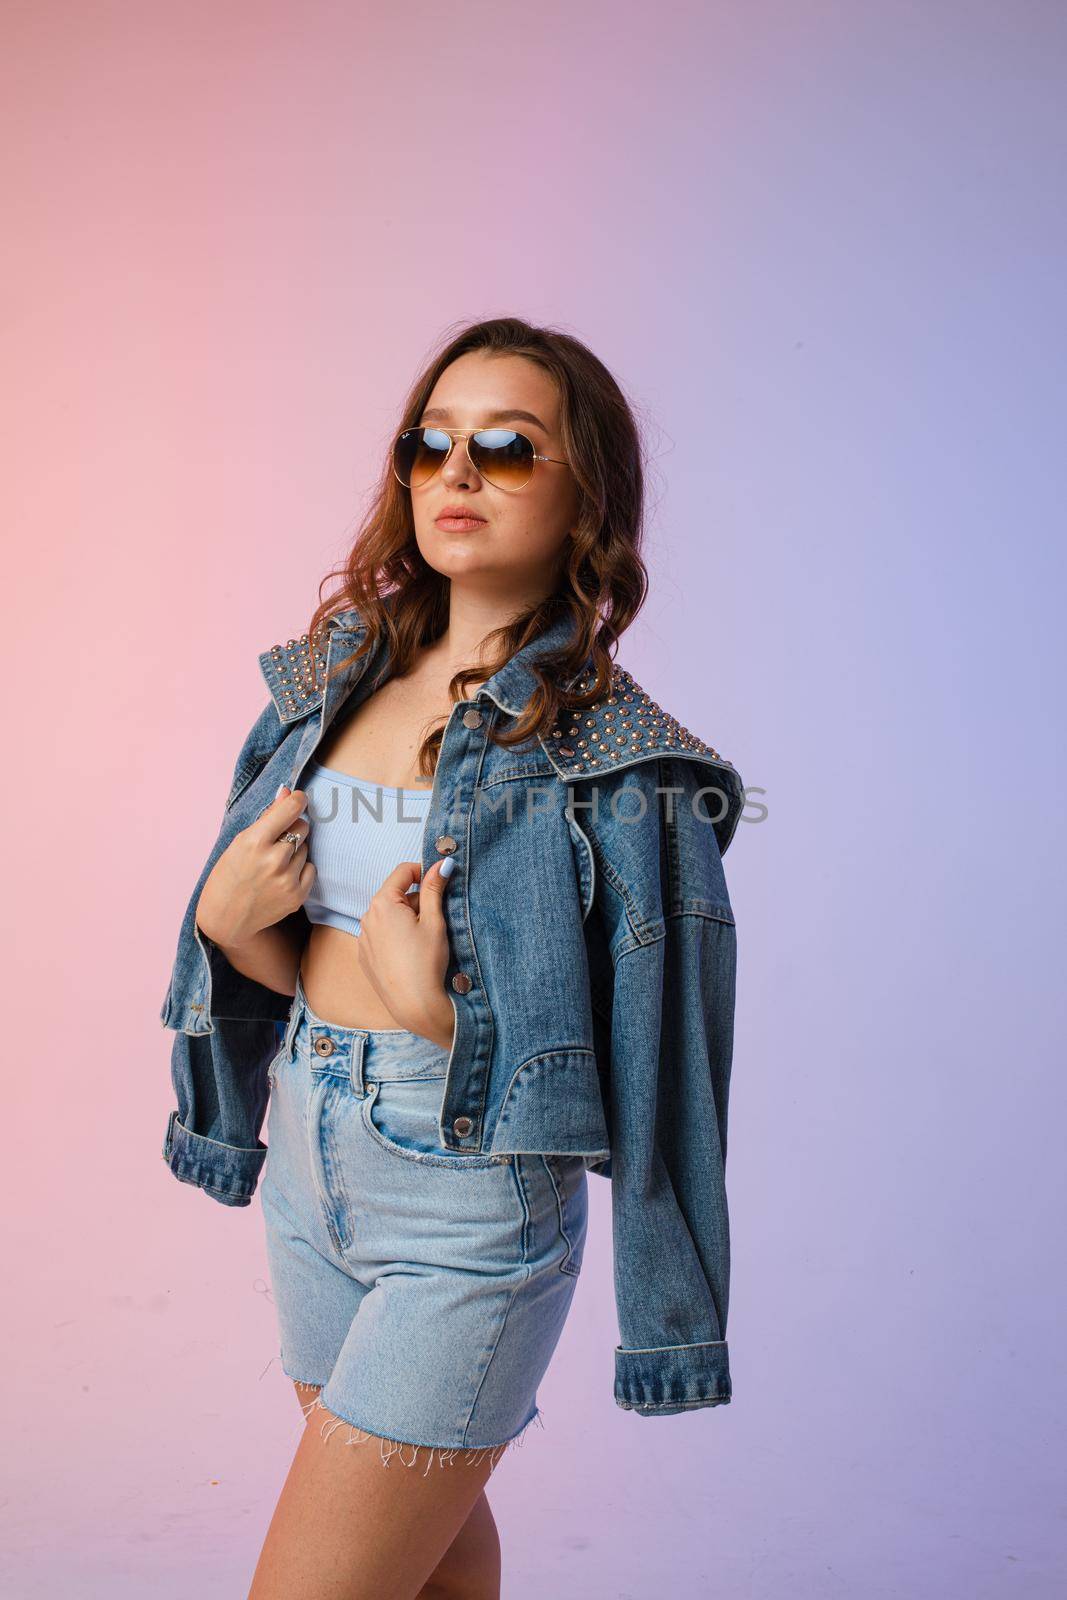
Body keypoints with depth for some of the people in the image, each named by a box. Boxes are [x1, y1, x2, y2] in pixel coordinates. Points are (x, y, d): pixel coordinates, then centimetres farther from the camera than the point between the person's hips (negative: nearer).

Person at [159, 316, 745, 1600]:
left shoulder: (611, 756, -16)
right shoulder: (337, 675, 2)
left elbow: (641, 1060, -14)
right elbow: (283, 959, 9)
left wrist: (431, 1012, -25)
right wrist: (227, 918, -12)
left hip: (470, 1205, -6)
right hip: (311, 1159, 6)